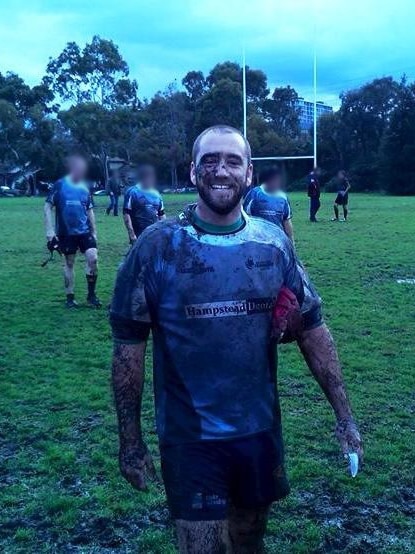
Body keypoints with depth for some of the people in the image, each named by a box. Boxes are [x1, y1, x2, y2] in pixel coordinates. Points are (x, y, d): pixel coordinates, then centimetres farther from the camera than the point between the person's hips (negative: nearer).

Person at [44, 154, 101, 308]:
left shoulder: (84, 188, 6)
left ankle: (91, 295, 3)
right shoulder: (60, 185, -5)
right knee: (69, 263, 6)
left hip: (85, 231, 3)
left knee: (93, 258, -11)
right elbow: (48, 207, -3)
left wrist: (94, 232, 13)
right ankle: (70, 297, 19)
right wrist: (50, 230, -10)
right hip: (66, 233, -3)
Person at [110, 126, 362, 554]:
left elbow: (312, 330, 4)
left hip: (261, 430, 3)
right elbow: (129, 347, -6)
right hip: (189, 438, -3)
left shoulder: (273, 243, -2)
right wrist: (130, 441, -5)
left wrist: (343, 415, 1)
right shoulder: (157, 246, -11)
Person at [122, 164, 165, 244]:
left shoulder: (156, 194, 11)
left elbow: (161, 215, 18)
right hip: (139, 237, -6)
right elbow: (126, 214, -10)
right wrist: (131, 234, -15)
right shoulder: (132, 192, -6)